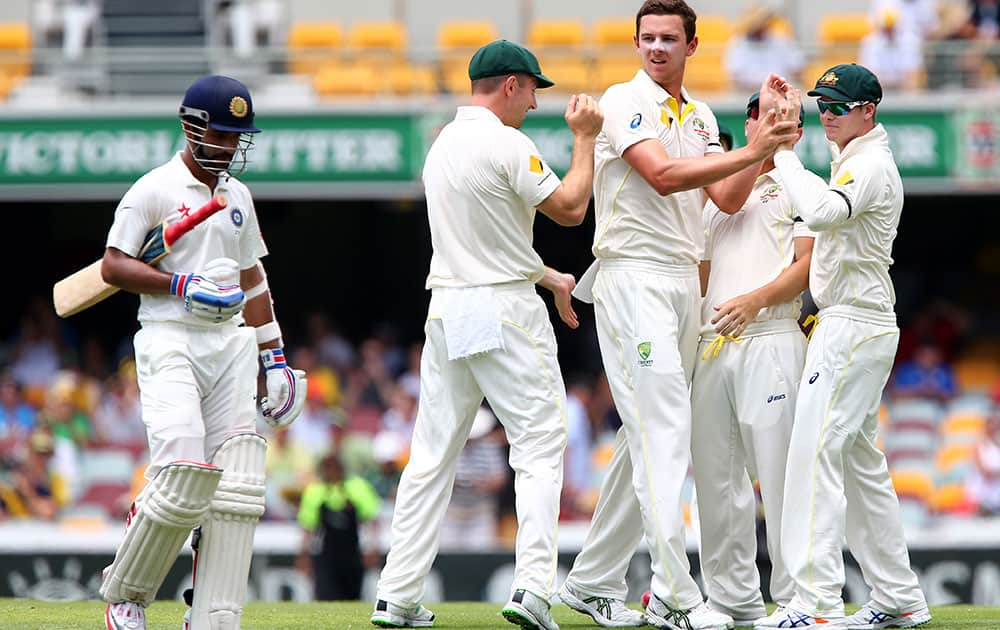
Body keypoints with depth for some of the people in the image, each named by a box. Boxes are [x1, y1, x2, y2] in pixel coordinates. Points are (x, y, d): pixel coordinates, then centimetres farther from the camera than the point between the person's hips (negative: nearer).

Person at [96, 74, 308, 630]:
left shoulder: (238, 197, 18)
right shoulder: (154, 190, -2)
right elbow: (113, 267, -6)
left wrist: (275, 357, 19)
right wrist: (183, 285, -17)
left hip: (230, 344, 6)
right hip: (169, 340, -6)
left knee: (237, 485, -5)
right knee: (184, 475, -19)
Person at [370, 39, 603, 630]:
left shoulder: (442, 144, 15)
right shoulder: (507, 145, -11)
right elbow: (569, 208, -9)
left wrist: (547, 276, 26)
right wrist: (585, 138, 2)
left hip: (446, 311, 7)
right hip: (506, 313, -7)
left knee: (433, 454, 9)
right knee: (540, 446, -3)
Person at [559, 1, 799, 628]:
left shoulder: (701, 116, 17)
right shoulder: (625, 101, -7)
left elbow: (727, 198, 8)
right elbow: (663, 176, -21)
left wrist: (768, 131, -3)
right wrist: (752, 151, -24)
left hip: (685, 283, 8)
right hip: (634, 280, -8)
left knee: (648, 439, 9)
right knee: (664, 433, -15)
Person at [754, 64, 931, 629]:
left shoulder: (871, 164, -14)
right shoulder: (853, 162, 19)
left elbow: (822, 211, -33)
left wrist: (785, 154, -24)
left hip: (854, 325, -11)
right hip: (853, 323, 11)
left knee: (816, 454, -16)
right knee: (861, 463, 14)